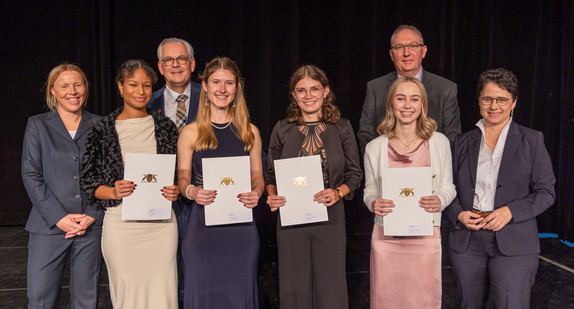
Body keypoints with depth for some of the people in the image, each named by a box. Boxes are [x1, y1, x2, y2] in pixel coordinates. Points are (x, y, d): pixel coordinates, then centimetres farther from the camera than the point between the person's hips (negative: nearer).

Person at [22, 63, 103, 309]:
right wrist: (58, 217, -9)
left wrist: (93, 215, -6)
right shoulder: (37, 125, 6)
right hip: (49, 226, 0)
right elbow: (30, 175, 0)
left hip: (92, 225, 1)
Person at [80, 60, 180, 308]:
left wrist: (174, 191, -7)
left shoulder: (165, 127, 7)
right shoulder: (103, 130, 3)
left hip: (161, 222, 1)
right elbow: (88, 181, 4)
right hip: (121, 224, -1)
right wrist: (113, 192, -14)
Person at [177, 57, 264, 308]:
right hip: (202, 226, -1)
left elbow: (257, 176, 12)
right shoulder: (190, 133, 2)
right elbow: (183, 179, 6)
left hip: (241, 226, 2)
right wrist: (192, 191, -15)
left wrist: (256, 193, -9)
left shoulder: (250, 132, 7)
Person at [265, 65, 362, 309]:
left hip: (330, 218, 0)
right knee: (294, 289, 7)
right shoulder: (282, 130, 5)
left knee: (330, 288, 3)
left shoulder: (342, 128, 4)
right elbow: (271, 175, 10)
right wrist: (272, 196, -9)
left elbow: (354, 174, 6)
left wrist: (338, 193, -12)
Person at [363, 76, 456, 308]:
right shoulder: (375, 147, 3)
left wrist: (439, 201, -12)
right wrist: (373, 203, -11)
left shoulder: (440, 143, 3)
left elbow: (448, 187, 10)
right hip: (385, 238, 0)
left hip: (425, 238, 0)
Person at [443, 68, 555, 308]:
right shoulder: (463, 142, 9)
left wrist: (510, 211, -14)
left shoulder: (532, 141, 3)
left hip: (513, 244, -2)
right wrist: (458, 214, -7)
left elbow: (546, 192, 1)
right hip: (467, 243, 3)